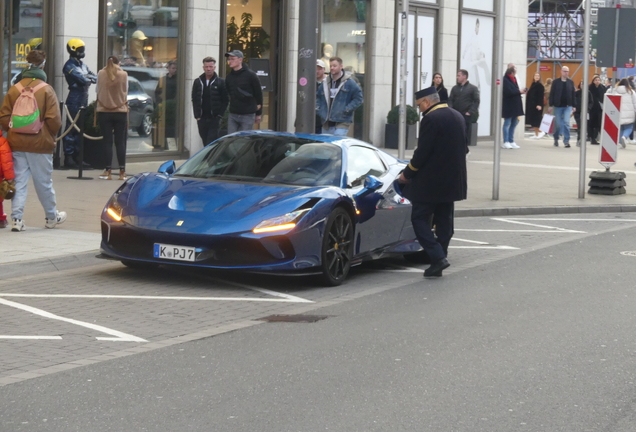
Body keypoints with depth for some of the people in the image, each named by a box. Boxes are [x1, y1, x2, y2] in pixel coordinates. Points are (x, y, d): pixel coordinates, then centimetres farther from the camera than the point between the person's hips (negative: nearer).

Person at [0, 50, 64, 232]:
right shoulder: (46, 90, -9)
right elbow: (54, 120, -12)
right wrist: (50, 135, 8)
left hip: (17, 144, 3)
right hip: (40, 144, -3)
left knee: (19, 182, 7)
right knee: (44, 182, 10)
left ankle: (16, 218, -1)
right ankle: (51, 217, 25)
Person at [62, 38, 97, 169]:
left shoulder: (82, 65, 18)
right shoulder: (70, 66, -10)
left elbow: (95, 78, 10)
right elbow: (81, 79, -20)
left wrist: (88, 77, -10)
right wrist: (90, 79, 0)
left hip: (83, 99, 9)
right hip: (75, 99, -9)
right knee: (72, 128, -8)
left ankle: (77, 157, 18)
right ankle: (68, 158, -7)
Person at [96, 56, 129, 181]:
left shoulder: (101, 74, -1)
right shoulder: (123, 74, -2)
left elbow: (98, 91, 7)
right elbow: (125, 92, 6)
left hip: (104, 111, 0)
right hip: (120, 111, 0)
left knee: (107, 141, 3)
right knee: (120, 142, 4)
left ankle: (107, 171, 2)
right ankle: (122, 172, 4)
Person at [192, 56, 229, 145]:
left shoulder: (221, 82, 1)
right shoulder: (197, 82, 10)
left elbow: (225, 100, 0)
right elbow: (194, 100, 11)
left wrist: (220, 115, -8)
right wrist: (197, 115, 2)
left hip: (214, 119, -3)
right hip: (201, 119, 3)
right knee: (205, 143, 8)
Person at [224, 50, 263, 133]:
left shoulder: (250, 75, -6)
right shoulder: (229, 77, 8)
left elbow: (259, 94, -1)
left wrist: (258, 114, 3)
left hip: (248, 116, -5)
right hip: (233, 115, 5)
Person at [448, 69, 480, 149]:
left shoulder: (473, 88, 2)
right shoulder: (455, 88, 13)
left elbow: (476, 101, -2)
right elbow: (450, 100, 10)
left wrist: (470, 112, -12)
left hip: (466, 115, -4)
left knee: (465, 134, -3)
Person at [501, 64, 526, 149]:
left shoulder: (514, 79, 14)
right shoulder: (505, 80, -13)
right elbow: (508, 92, -21)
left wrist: (521, 91, -2)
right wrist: (519, 92, -12)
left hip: (515, 105, 9)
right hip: (508, 105, -9)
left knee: (514, 124, 11)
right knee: (507, 123, -3)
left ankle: (511, 141, 17)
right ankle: (506, 142, 2)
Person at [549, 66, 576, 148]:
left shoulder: (571, 82, 7)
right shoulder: (556, 82, 1)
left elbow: (573, 94, 8)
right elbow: (552, 94, 0)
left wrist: (573, 106, 4)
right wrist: (551, 105, -6)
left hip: (567, 106, 1)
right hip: (558, 106, 0)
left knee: (566, 122, -12)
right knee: (558, 124, 6)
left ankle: (566, 141, -9)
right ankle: (556, 139, 27)